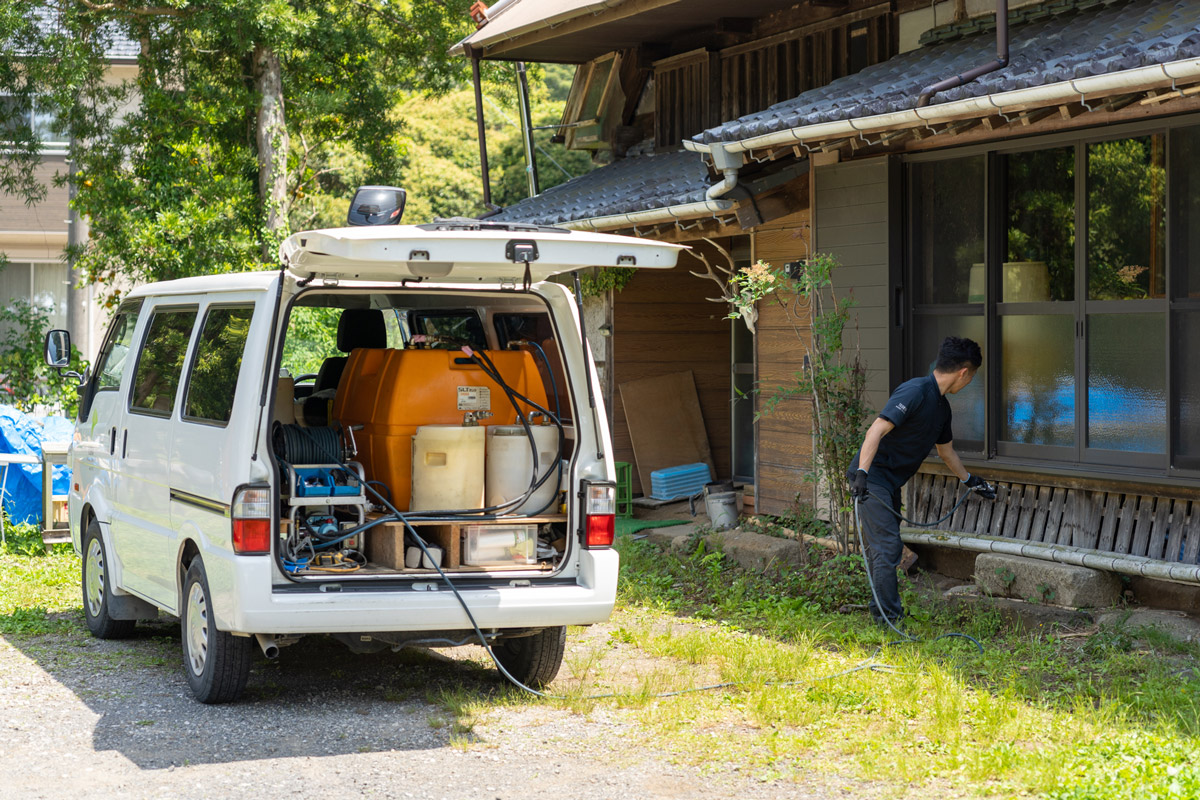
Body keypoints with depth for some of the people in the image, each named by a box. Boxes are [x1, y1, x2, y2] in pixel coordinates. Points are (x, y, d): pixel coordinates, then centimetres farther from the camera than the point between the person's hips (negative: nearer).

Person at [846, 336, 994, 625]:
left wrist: (971, 481, 42)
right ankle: (890, 619, -12)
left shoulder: (941, 406, 13)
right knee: (887, 549, -13)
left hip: (891, 483, 10)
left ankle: (882, 613, 21)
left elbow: (946, 452, 30)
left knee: (888, 548, 13)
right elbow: (877, 430, -27)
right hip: (872, 479, -10)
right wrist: (862, 474, -36)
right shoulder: (914, 392, -18)